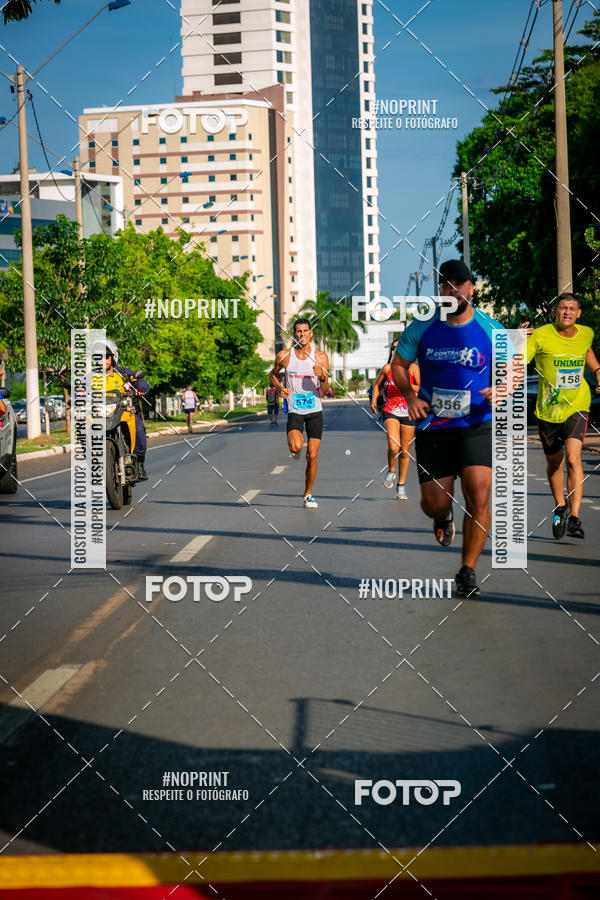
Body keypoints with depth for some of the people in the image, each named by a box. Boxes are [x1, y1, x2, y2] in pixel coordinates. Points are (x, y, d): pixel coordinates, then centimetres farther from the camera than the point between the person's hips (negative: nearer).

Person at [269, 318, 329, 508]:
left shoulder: (320, 357, -2)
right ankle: (294, 450, 11)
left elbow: (325, 391, -1)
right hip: (295, 410, -1)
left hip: (315, 411, 1)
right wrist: (279, 388, -4)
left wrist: (323, 377, -22)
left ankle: (308, 494, 17)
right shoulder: (284, 356, -3)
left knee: (312, 456, 1)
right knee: (296, 447, -26)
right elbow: (272, 375, 16)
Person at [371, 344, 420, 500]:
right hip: (391, 411, 0)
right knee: (393, 447, -20)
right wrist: (374, 400, 10)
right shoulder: (387, 368, 10)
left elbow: (421, 388, -4)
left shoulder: (413, 367, 3)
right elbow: (377, 385, 24)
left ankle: (401, 486, 17)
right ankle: (391, 471, 10)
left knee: (405, 451, 4)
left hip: (408, 412, 0)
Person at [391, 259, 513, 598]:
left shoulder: (491, 329, -1)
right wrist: (410, 396, -6)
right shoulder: (422, 327, 0)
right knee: (434, 503, 3)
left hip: (476, 425, -1)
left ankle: (468, 570, -1)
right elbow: (399, 364, 11)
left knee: (479, 494, -16)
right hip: (432, 427, 1)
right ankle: (444, 517, 44)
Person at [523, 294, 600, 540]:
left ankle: (574, 518, -18)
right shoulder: (540, 336, -12)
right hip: (548, 410, 0)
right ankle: (560, 507, 40)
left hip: (577, 407, 0)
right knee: (554, 462, 14)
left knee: (573, 458, -19)